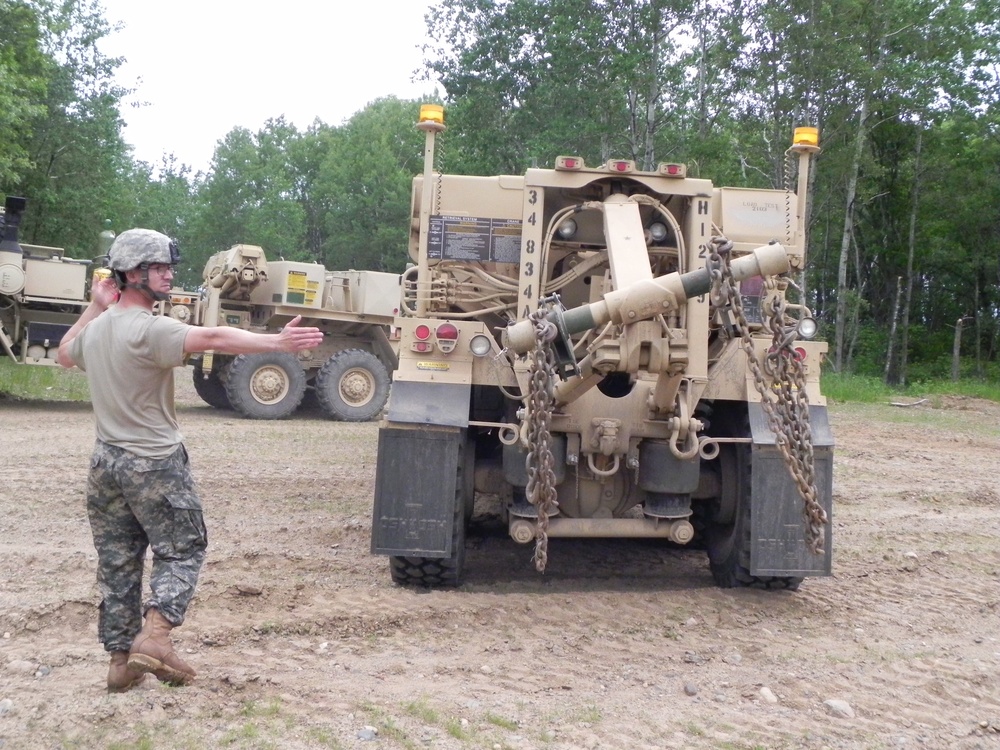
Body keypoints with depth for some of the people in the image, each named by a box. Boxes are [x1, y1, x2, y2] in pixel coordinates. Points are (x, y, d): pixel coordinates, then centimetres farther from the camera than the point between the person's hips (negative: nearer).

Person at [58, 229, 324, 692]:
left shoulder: (94, 329, 8)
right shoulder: (148, 329, -18)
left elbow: (65, 355, 30)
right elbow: (214, 338, -33)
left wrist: (94, 308, 30)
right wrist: (278, 343, -41)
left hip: (106, 462, 8)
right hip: (154, 463, -8)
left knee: (116, 563, 12)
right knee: (182, 550, 4)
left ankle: (121, 659, 19)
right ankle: (154, 636, -9)